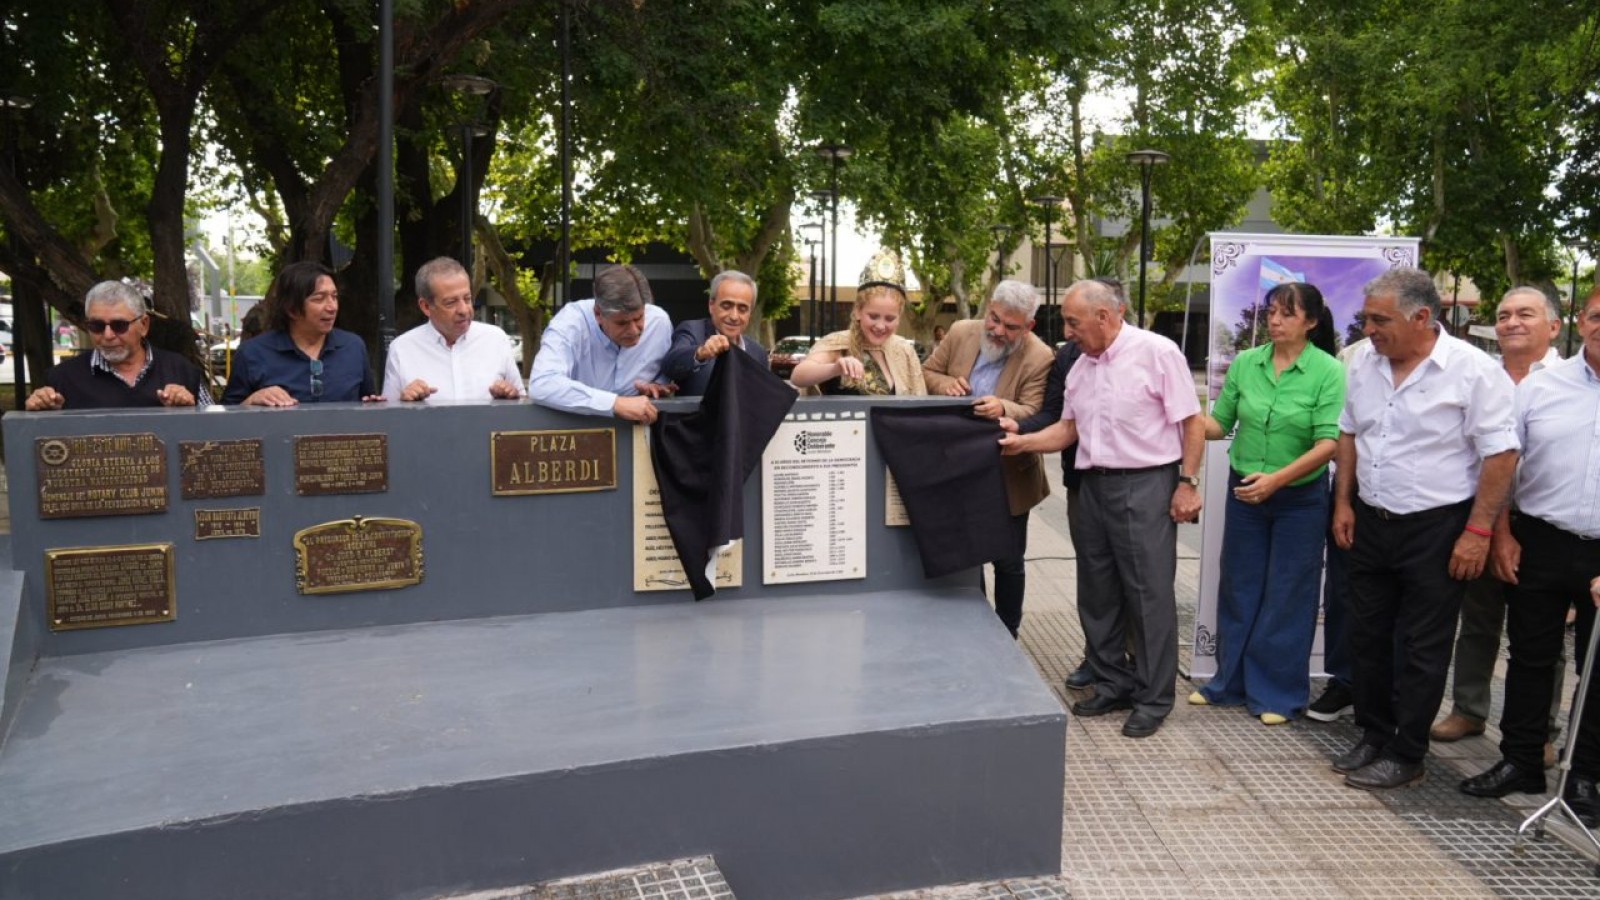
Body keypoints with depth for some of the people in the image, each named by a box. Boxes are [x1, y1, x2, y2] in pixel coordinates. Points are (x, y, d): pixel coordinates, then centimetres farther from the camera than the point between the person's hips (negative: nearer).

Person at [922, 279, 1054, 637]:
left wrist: (1003, 409, -43)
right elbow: (927, 372, 7)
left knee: (1009, 562, 10)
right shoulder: (961, 332, -3)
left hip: (1007, 477, -4)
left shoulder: (1040, 358, -17)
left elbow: (1035, 415, -22)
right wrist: (945, 383, -16)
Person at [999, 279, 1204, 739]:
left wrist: (1187, 483, -12)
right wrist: (1021, 442, 0)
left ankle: (1153, 699, 12)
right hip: (1095, 485, 7)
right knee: (1097, 592, 13)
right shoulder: (1080, 366, 11)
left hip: (1146, 484, -7)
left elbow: (1192, 423, -9)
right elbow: (1068, 429, 13)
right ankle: (1113, 684, 28)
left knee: (1149, 594, 0)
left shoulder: (1157, 352, -9)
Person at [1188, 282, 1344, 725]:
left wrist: (1277, 479, -26)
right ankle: (1230, 681, 28)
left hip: (1299, 498, -3)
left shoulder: (1328, 372, -12)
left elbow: (1328, 443, -17)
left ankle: (1277, 693, 20)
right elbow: (1218, 423, 3)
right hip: (1243, 491, 4)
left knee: (1287, 597, 6)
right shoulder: (1244, 364, -1)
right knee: (1238, 589, 13)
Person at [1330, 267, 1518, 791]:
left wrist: (1477, 531, -15)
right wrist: (1344, 502, 9)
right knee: (1369, 637, 14)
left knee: (1421, 650, 4)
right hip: (1371, 524, 6)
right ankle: (1374, 737, 29)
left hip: (1436, 530, -6)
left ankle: (1406, 756, 16)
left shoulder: (1472, 370, -15)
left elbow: (1500, 454, -14)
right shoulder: (1365, 364, 3)